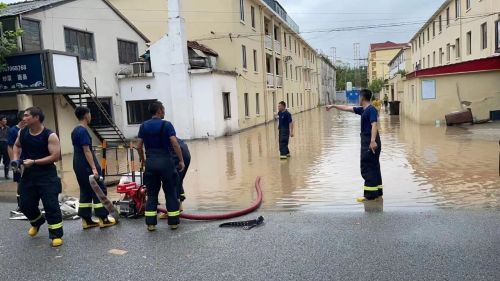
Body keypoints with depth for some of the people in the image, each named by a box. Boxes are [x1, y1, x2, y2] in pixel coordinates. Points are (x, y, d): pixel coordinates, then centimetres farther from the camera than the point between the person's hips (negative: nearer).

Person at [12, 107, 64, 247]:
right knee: (25, 204, 14)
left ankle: (56, 235, 4)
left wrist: (34, 162, -23)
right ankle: (37, 221, 45)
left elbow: (55, 156, -19)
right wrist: (16, 158, 5)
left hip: (46, 175, -6)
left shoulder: (50, 136, -15)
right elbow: (17, 145, 23)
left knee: (51, 204, -7)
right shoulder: (22, 132, 3)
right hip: (28, 175, 6)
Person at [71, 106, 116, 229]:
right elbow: (87, 151, -21)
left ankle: (86, 220, 15)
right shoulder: (83, 131, -16)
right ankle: (103, 219, 2)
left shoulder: (75, 131, 13)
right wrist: (94, 168, -23)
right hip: (87, 166, -9)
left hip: (78, 166, 9)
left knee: (85, 192, 12)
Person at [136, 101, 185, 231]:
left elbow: (139, 146, 3)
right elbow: (175, 144, -16)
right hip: (165, 161, -3)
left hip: (151, 161, 4)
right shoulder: (166, 125, -7)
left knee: (152, 194, 10)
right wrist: (181, 160, -8)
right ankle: (173, 222, 13)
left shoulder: (144, 126, 5)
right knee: (171, 193, 7)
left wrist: (143, 159, 18)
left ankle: (151, 223, 10)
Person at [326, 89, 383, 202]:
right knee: (374, 167, 14)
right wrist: (333, 106, 32)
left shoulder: (371, 110, -14)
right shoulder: (363, 110, 15)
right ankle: (378, 191, 22)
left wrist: (373, 141, -37)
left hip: (370, 142, -10)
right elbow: (347, 108, 25)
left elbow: (374, 125, -26)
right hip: (367, 141, 10)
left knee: (367, 168, -7)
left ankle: (370, 194, -3)